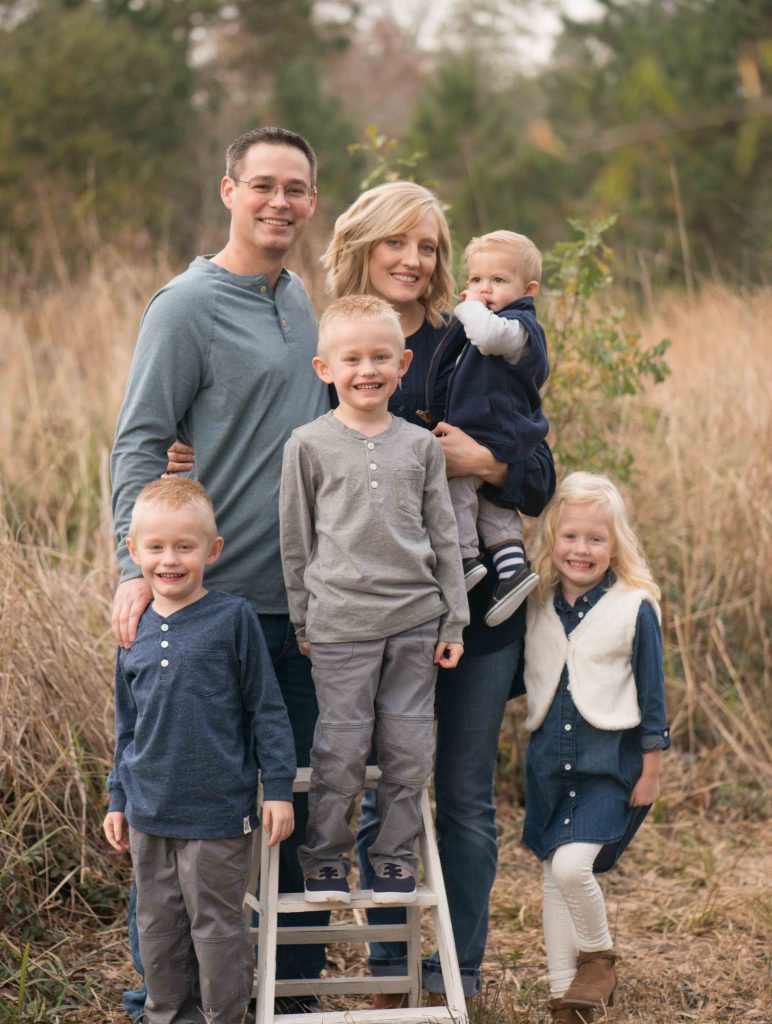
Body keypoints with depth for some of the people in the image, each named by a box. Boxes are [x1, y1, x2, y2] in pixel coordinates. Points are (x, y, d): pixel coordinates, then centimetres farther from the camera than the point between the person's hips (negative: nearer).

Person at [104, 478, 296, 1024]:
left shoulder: (233, 619, -9)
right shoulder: (136, 630, 5)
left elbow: (266, 709, -5)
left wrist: (279, 788, -6)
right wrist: (118, 799, 16)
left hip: (217, 811, -5)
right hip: (149, 814, 5)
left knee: (216, 925, 6)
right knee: (158, 923, 16)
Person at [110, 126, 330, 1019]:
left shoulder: (302, 300, 14)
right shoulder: (188, 306, -8)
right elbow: (139, 445, -11)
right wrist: (138, 566, -23)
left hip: (305, 599, 7)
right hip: (210, 595, -7)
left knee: (304, 790, 13)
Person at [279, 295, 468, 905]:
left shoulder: (422, 445, 7)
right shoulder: (309, 445, 0)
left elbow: (444, 537, 11)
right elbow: (295, 540, 5)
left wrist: (453, 621, 8)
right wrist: (303, 623, 5)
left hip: (416, 621, 3)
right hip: (341, 622, -2)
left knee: (410, 746, 6)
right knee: (341, 746, 1)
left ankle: (396, 855, 21)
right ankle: (326, 855, 18)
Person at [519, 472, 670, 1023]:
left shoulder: (635, 608, -8)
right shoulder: (539, 605, 4)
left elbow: (652, 694, -4)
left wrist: (651, 771, -3)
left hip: (608, 762, -5)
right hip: (549, 763, 5)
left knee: (571, 864, -18)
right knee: (554, 875, 8)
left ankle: (599, 956, 10)